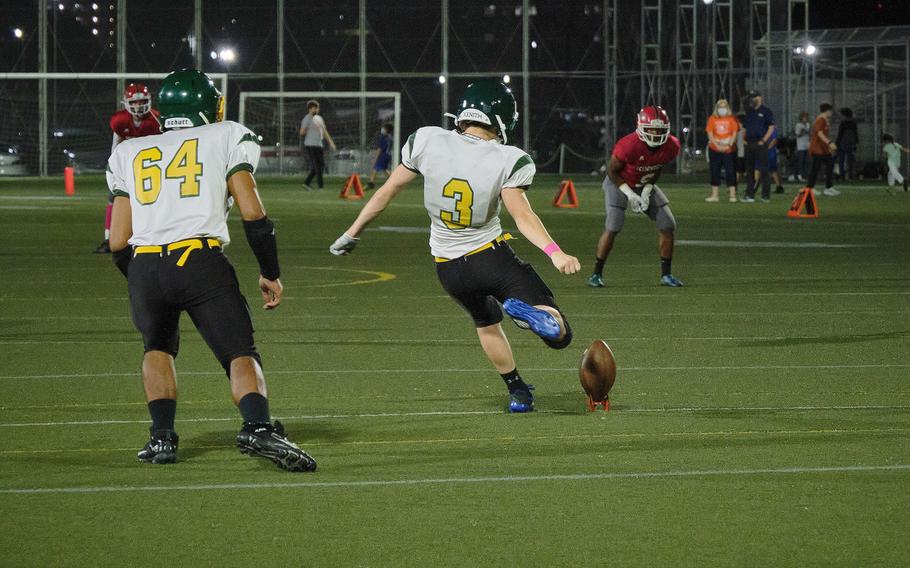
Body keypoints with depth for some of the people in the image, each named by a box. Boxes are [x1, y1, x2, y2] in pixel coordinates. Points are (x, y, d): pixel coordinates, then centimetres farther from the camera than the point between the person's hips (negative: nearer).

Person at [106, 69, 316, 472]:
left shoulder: (130, 154, 25)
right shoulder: (226, 138, 17)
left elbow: (118, 242, 19)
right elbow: (252, 213, 6)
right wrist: (270, 273, 16)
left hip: (144, 267, 3)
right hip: (202, 263, -3)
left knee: (158, 348, 28)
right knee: (241, 354, 0)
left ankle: (162, 436, 12)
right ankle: (258, 427, -27)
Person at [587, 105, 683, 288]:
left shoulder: (670, 147, -18)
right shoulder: (628, 146, -34)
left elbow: (657, 170, 1)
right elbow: (612, 171, -18)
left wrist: (647, 190, -11)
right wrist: (629, 194, -22)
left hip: (645, 185, 5)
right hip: (619, 183, -5)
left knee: (668, 225, -3)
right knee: (612, 228, -20)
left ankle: (666, 275, 9)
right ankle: (596, 274, -8)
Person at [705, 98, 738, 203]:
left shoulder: (732, 119, 3)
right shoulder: (712, 119, 6)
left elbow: (734, 134, 0)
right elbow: (710, 134, 1)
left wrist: (729, 145, -11)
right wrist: (717, 145, -9)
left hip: (728, 150, -2)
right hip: (714, 149, 2)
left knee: (730, 171, -4)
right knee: (714, 172, 5)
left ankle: (732, 194, -2)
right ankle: (714, 195, 10)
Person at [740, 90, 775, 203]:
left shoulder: (765, 111, 0)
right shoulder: (749, 112, 18)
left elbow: (771, 127, -6)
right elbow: (744, 127, 22)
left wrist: (763, 140, -12)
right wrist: (744, 139, 6)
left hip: (760, 144, -6)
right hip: (749, 144, 6)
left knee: (763, 170, -7)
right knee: (749, 170, 6)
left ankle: (766, 195, -5)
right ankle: (750, 195, 9)